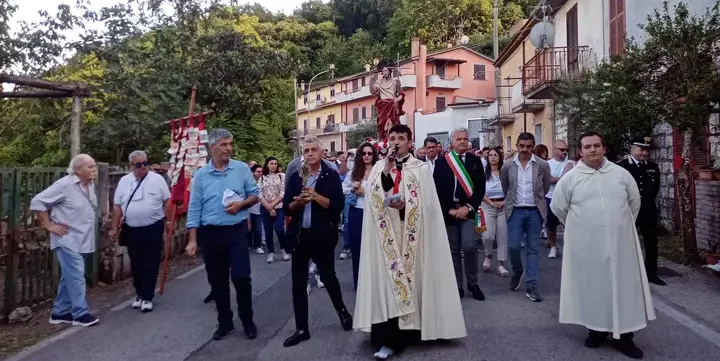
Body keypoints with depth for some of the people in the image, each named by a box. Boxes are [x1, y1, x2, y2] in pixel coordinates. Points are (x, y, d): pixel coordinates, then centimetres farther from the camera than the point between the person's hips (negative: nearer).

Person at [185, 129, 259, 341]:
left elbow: (255, 195, 6)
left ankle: (247, 320, 16)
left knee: (241, 276, -5)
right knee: (217, 281, 10)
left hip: (237, 230, -1)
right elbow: (194, 209, 1)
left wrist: (241, 204, -15)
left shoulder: (242, 169, -1)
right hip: (210, 233, 2)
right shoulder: (201, 175, 0)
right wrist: (192, 240, -3)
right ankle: (225, 323, 26)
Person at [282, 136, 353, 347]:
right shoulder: (295, 177, 7)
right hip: (300, 235, 4)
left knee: (327, 276, 9)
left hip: (323, 236, -3)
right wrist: (298, 202, -16)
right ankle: (301, 329, 18)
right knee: (298, 283, 7)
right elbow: (287, 208, 4)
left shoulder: (331, 176, -3)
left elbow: (338, 205, -11)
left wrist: (316, 196, -20)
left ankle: (342, 310, 38)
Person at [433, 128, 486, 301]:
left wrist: (468, 207, -11)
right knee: (454, 250, 5)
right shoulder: (441, 162, 4)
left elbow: (480, 187, 1)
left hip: (468, 211, 0)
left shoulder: (475, 160, 7)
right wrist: (450, 210, -9)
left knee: (469, 247, -12)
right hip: (448, 212, 1)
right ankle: (458, 286, 16)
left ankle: (473, 283, 7)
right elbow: (438, 189, 0)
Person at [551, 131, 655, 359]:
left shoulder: (621, 174, 3)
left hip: (619, 243, 2)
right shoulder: (570, 179, -2)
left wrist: (623, 225, 16)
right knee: (592, 286, 8)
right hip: (586, 245, -1)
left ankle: (623, 336, 16)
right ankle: (597, 329, 24)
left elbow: (634, 202, 15)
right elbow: (558, 207, 6)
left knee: (623, 286, 5)